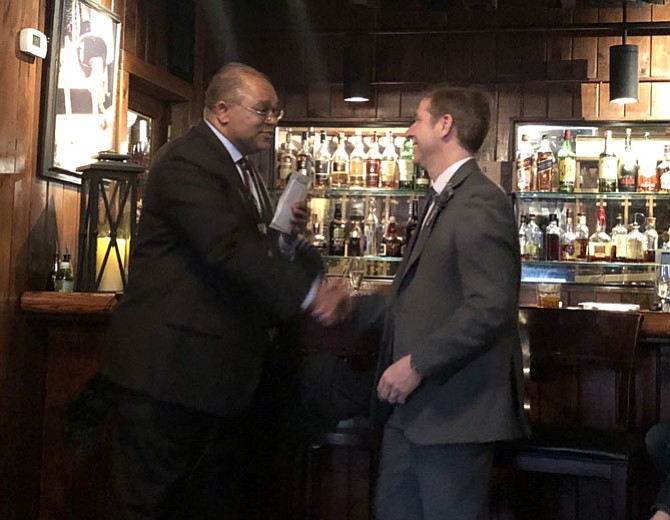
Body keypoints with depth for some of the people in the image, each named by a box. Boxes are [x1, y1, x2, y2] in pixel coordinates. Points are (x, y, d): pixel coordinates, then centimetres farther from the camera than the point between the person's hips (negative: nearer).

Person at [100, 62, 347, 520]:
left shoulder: (241, 166, 16)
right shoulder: (186, 162, -16)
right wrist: (308, 292, -27)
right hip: (174, 361, -10)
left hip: (226, 361, 10)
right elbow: (227, 247, -27)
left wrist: (286, 231, -1)